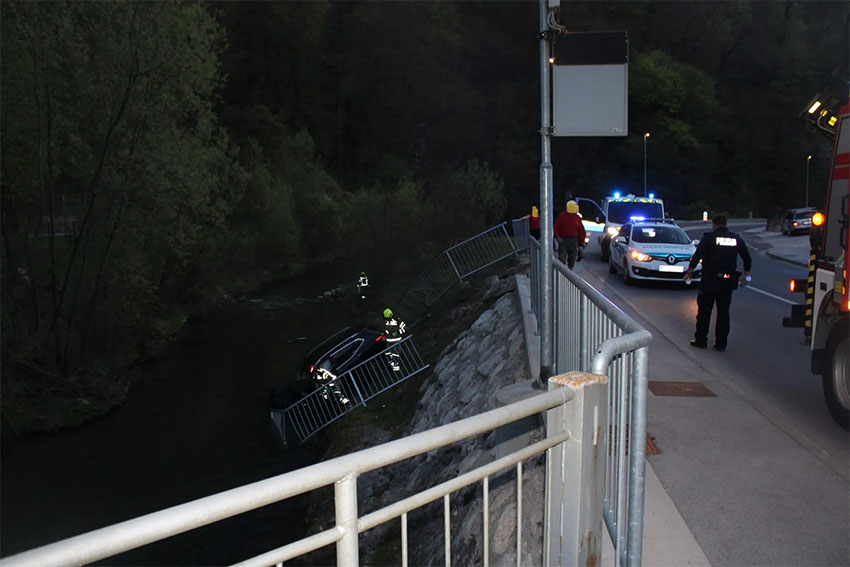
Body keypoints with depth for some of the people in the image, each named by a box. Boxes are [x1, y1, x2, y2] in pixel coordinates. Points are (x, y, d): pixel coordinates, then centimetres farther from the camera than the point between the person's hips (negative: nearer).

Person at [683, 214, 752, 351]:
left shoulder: (709, 237, -7)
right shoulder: (737, 239, 7)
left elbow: (697, 255, -13)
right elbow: (747, 258, 15)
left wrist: (690, 270, -2)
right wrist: (746, 273, 28)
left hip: (710, 279, -4)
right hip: (728, 281, 4)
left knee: (704, 311, 5)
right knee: (723, 312, 11)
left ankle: (700, 340, 9)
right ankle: (721, 343, 13)